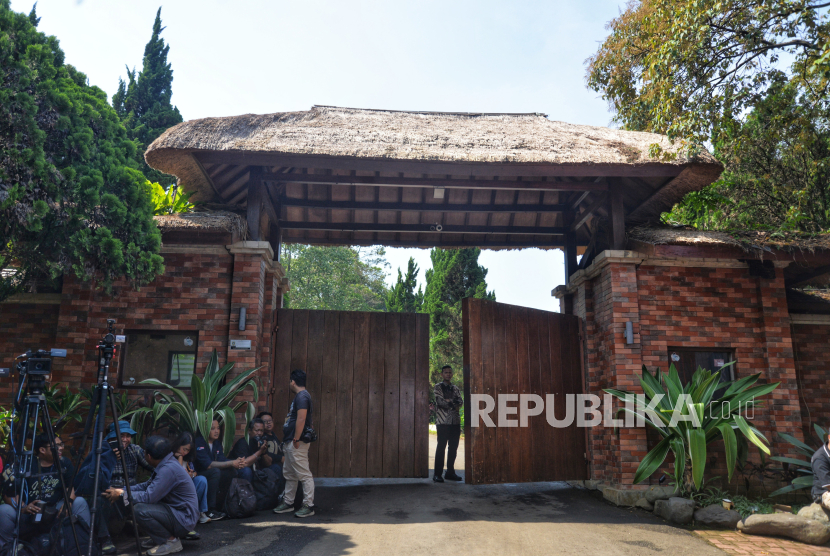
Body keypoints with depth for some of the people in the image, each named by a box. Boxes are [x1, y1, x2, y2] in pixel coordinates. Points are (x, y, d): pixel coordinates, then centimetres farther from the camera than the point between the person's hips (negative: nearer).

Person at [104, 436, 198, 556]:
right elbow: (148, 485, 14)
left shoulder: (169, 469, -24)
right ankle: (159, 538, 18)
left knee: (140, 510, -23)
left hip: (184, 519, -10)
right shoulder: (166, 464, 6)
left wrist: (122, 494, -12)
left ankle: (171, 541, -7)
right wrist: (122, 490, 3)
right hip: (175, 511, 10)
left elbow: (149, 497, -24)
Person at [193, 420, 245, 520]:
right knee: (215, 471, -32)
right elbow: (208, 465, -27)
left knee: (232, 470, -13)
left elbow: (222, 460, -4)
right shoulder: (199, 442, -18)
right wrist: (231, 463, -29)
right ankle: (209, 510, -26)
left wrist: (237, 462, -25)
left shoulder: (217, 442, 7)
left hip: (211, 475, 7)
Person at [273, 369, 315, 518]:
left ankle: (308, 506, -2)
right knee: (289, 474, 18)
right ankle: (288, 503, 27)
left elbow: (301, 419, -24)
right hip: (290, 441, 11)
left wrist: (296, 440, -25)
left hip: (297, 443, -11)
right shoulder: (299, 396, 17)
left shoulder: (302, 396, -16)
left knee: (304, 475, -6)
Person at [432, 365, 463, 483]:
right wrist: (454, 404, -5)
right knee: (441, 447, -5)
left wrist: (449, 401, -11)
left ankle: (450, 472, 16)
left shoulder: (455, 388, 18)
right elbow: (440, 401, -11)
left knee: (453, 447, 7)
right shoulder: (438, 387, 3)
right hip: (443, 421, -5)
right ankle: (437, 474, 0)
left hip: (455, 421, 5)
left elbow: (461, 401, 3)